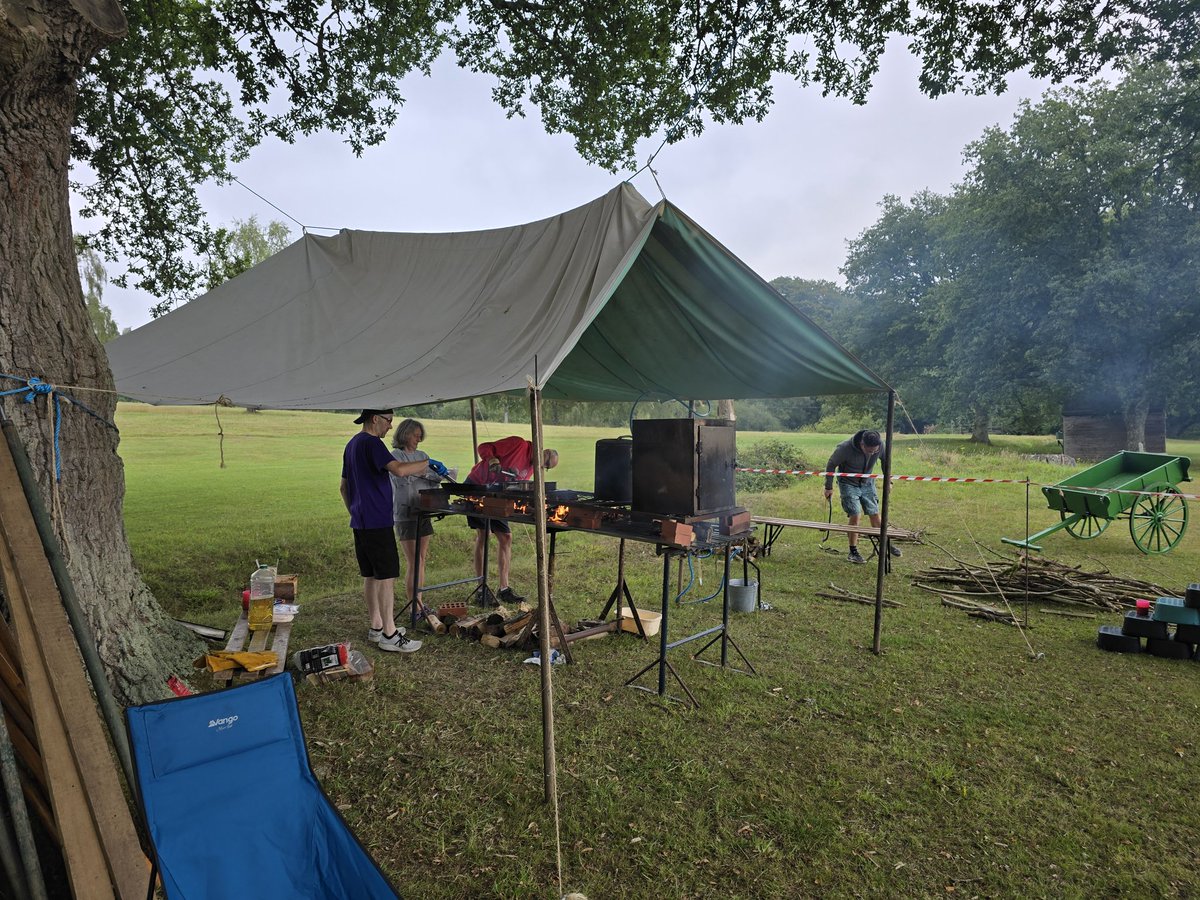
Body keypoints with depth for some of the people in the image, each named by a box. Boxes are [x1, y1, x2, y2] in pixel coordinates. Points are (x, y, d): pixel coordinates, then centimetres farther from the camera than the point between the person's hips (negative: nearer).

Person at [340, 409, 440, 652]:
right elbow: (398, 469, -29)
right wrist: (428, 463, -17)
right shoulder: (371, 443, -14)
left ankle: (376, 627, 23)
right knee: (387, 576, -5)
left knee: (371, 575, 15)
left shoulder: (352, 445, 17)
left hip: (360, 522, 10)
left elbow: (344, 487, 23)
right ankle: (389, 635, -1)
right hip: (377, 522, -10)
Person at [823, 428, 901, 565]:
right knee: (856, 515, -12)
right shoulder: (845, 448, -31)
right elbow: (831, 465, -15)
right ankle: (853, 552, 2)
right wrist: (828, 487, -7)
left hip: (868, 483, 4)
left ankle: (886, 544, 26)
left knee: (875, 514, 6)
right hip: (848, 484, -4)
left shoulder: (880, 445, -19)